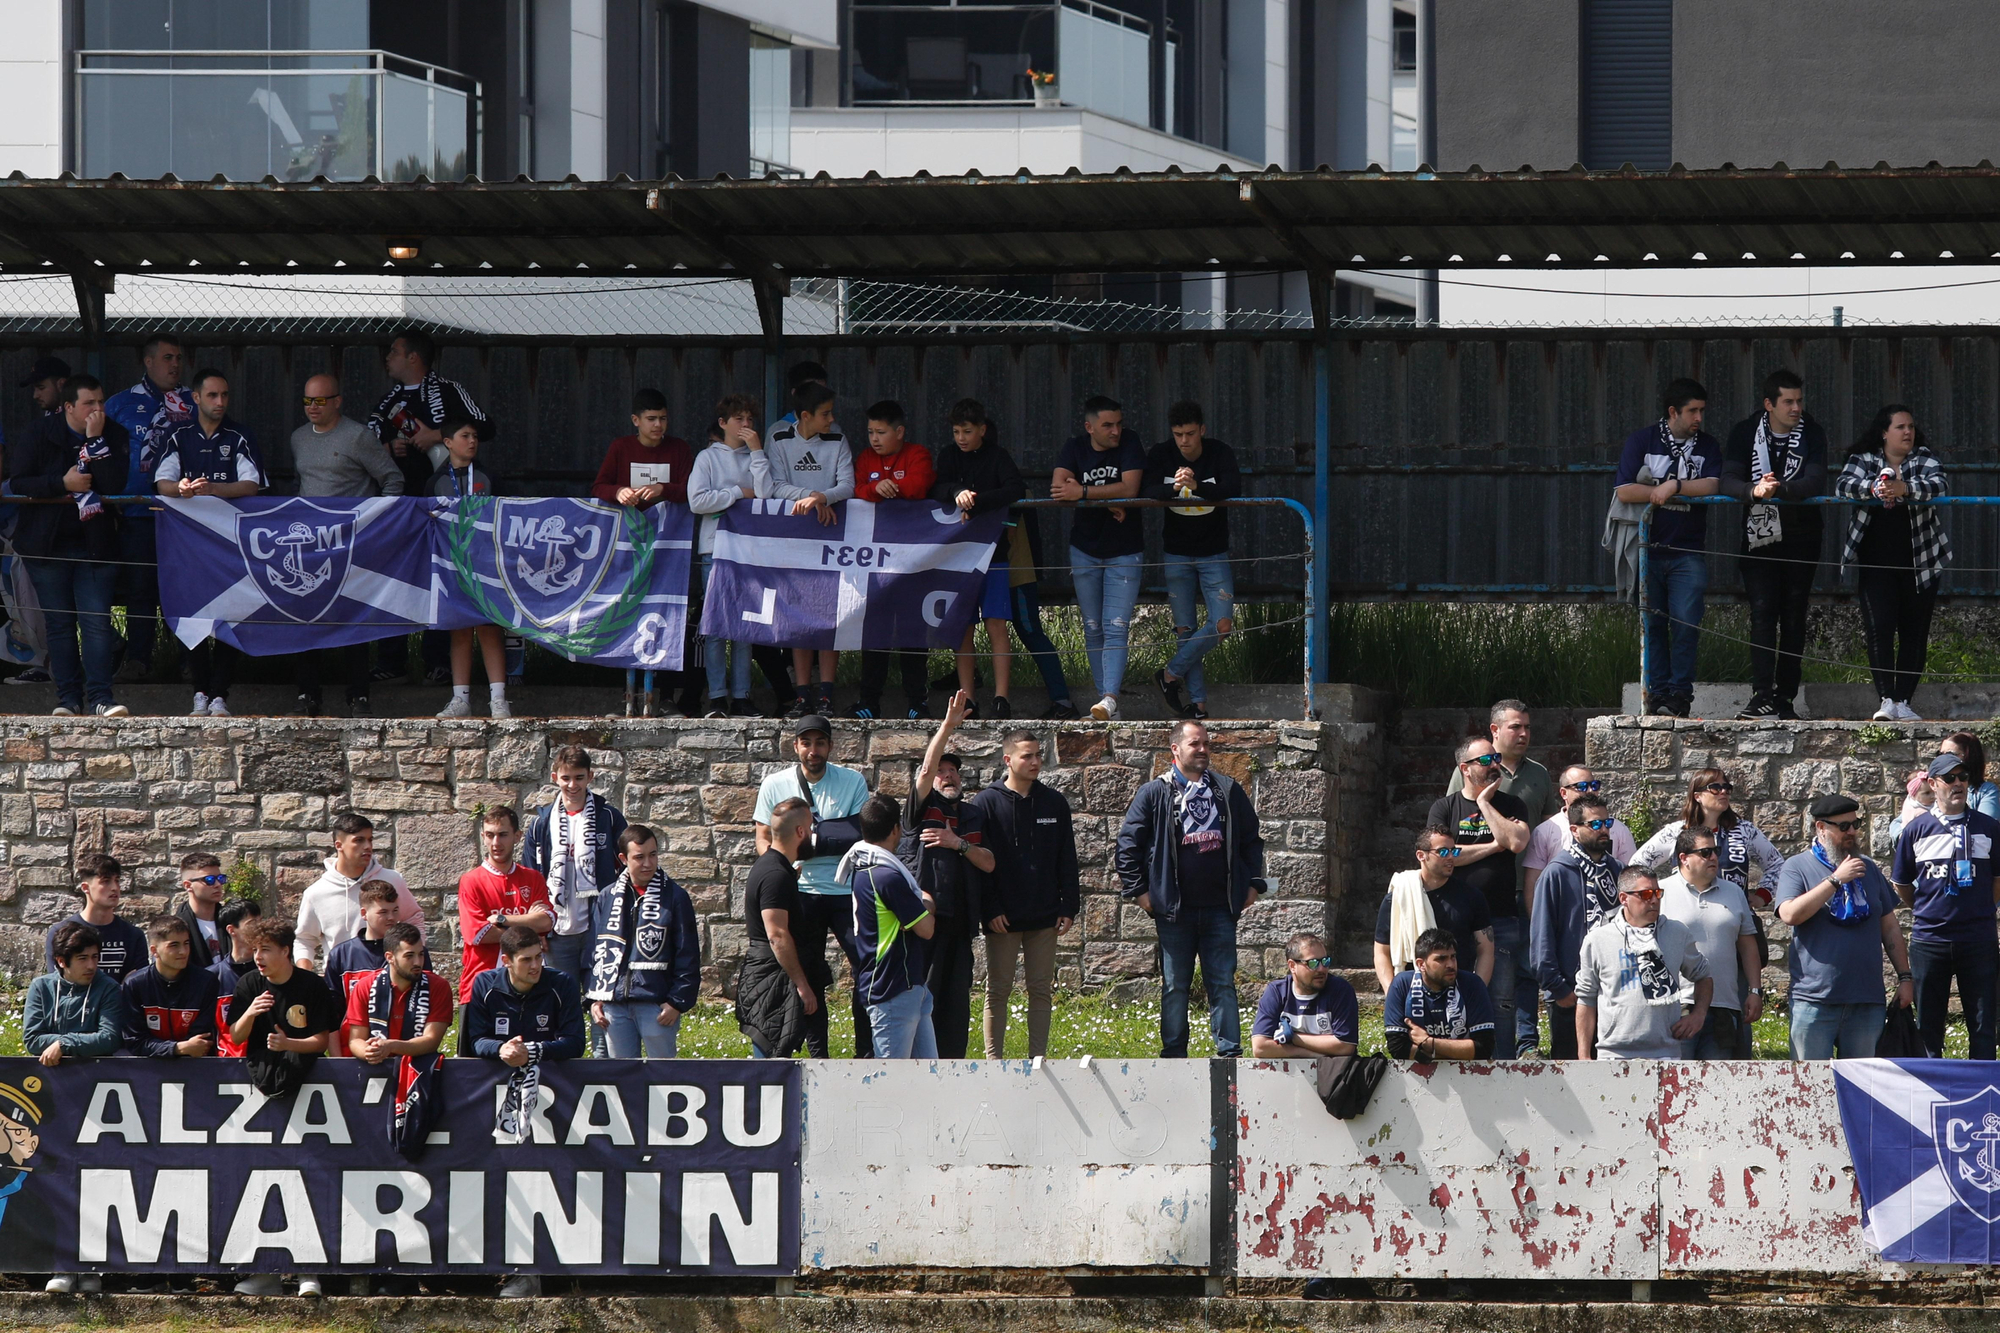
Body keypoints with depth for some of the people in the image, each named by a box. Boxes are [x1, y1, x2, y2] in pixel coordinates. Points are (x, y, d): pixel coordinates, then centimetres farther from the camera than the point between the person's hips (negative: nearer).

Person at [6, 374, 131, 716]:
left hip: (95, 543, 0)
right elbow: (17, 482, -7)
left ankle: (99, 697, -10)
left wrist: (95, 441, -18)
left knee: (97, 621, -9)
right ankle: (68, 697, 7)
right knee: (59, 624, 3)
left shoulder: (114, 437, 1)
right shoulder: (39, 436, -2)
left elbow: (116, 482, -14)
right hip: (46, 544, 0)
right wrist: (63, 484, -16)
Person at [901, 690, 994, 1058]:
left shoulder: (973, 815, 20)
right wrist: (948, 727, -20)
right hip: (924, 914, -5)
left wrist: (959, 844, -7)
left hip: (959, 917, 5)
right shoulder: (923, 807, 6)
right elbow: (926, 770, -12)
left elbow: (989, 863, 10)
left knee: (956, 997, 6)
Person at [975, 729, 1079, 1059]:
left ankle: (1038, 1057, 10)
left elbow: (1067, 860, 11)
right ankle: (994, 1060, 6)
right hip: (1003, 918, -3)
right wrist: (990, 910, -11)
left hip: (1044, 917, 3)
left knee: (1041, 989, 5)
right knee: (998, 990, 2)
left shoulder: (1054, 803, 8)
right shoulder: (986, 804, -2)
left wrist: (1068, 907, 3)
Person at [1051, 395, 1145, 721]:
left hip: (1124, 551, -3)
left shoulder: (1129, 443, -8)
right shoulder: (1075, 447, -2)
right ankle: (1104, 698, 12)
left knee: (1115, 629, -14)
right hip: (1085, 549, 3)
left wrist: (1084, 493, -23)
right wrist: (1107, 501, -22)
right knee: (1093, 629, 6)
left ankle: (1110, 698, -25)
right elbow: (1058, 488, -18)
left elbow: (1130, 488, -20)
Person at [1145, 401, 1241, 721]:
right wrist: (1174, 487, -41)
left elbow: (1233, 488, -26)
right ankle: (1198, 701, 3)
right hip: (1176, 554, 0)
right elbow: (1146, 491, -20)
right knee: (1184, 628, -1)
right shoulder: (1160, 455, -5)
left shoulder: (1220, 454, -9)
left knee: (1223, 624, -13)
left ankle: (1171, 673, 1)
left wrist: (1197, 487, -43)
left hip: (1214, 553, 0)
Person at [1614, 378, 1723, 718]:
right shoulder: (1641, 440, 2)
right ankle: (1658, 692, 9)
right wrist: (1662, 493, -9)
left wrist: (1672, 488, -16)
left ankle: (1680, 693, 0)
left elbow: (1711, 486, -10)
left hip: (1688, 552, 0)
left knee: (1686, 623, -7)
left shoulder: (1707, 446, 7)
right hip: (1647, 548, 0)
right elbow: (1623, 491, -7)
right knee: (1652, 624, 2)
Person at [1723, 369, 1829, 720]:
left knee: (1794, 620, 2)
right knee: (1762, 614, -12)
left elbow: (1814, 484, -15)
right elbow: (1728, 481, -9)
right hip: (1760, 539, -1)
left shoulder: (1812, 435, 0)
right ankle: (1762, 696, -19)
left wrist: (1778, 489, -32)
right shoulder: (1746, 434, 1)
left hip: (1801, 539, 1)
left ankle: (1785, 698, 7)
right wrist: (1754, 490, -31)